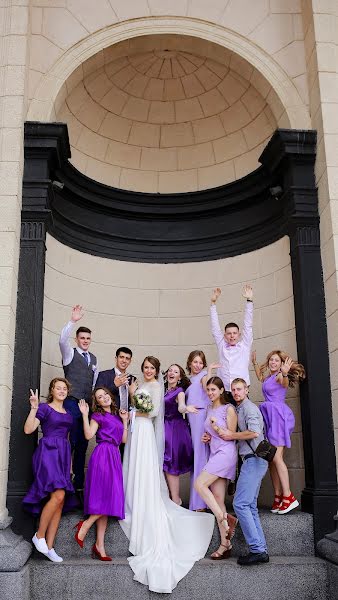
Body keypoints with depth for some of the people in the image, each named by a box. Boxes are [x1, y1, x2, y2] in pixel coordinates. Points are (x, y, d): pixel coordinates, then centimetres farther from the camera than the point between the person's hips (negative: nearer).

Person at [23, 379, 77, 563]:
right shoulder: (45, 408, 1)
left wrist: (70, 463, 18)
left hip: (63, 455, 7)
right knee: (58, 495, -22)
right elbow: (28, 429, -9)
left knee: (60, 502, 0)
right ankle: (39, 536, -5)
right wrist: (34, 408, -20)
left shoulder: (68, 413, 20)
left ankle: (49, 547, 4)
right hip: (48, 452, -7)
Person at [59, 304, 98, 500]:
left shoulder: (94, 359, 17)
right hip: (72, 403, -5)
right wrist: (73, 321, -30)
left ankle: (79, 483, 18)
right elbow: (62, 340, -20)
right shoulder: (70, 353, 1)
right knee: (69, 443, -7)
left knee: (82, 444, 9)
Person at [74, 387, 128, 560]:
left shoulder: (117, 415, 21)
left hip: (114, 456, 6)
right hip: (102, 454, -6)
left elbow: (124, 439, 17)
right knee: (107, 496, -17)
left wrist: (125, 421, 14)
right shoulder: (98, 415, 4)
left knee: (107, 500, 1)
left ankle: (100, 545, 1)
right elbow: (88, 435, -11)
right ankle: (84, 526, -3)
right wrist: (85, 415, -13)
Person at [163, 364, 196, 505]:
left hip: (175, 429, -6)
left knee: (170, 466, -5)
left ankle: (176, 499, 5)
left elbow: (180, 407, -25)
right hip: (164, 429, 6)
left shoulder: (179, 391, -5)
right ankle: (170, 496, 20)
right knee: (165, 465, 9)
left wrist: (186, 408, -45)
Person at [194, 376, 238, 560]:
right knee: (218, 499, 2)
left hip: (225, 453, -7)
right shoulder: (209, 410, 18)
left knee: (200, 484, -19)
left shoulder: (229, 409, -4)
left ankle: (224, 518, -7)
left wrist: (217, 428, -21)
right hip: (214, 453, 8)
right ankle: (225, 545, 4)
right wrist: (207, 437, 8)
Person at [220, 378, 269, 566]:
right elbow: (239, 434, 27)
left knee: (240, 504, -13)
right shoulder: (239, 409, 22)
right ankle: (261, 550, 9)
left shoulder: (249, 407, -7)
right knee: (250, 506, 8)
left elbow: (254, 432, -22)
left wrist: (232, 435, -11)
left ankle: (257, 549, -13)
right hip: (252, 460, 10)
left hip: (254, 459, -10)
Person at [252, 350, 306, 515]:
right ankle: (278, 497, 6)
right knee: (271, 459, 4)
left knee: (276, 457, -15)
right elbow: (260, 377, 44)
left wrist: (285, 374, -51)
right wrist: (255, 363, 42)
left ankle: (288, 497, -13)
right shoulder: (268, 377, 20)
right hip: (269, 416, 9)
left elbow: (285, 383, -31)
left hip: (278, 415, -9)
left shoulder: (279, 376, -5)